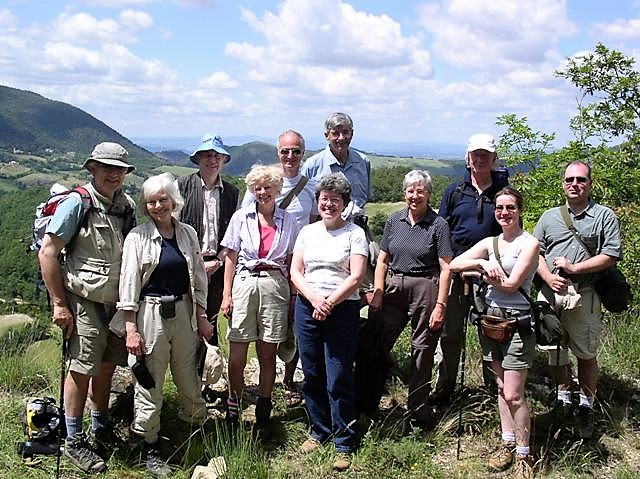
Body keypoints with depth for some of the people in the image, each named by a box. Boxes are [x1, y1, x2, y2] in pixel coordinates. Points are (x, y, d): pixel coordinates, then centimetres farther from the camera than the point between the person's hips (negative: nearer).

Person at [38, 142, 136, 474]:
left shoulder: (127, 206, 7)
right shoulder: (76, 204, -11)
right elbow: (47, 253, -12)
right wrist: (59, 304, -13)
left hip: (118, 300, 6)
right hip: (85, 301, -6)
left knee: (106, 366, 15)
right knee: (82, 369, 0)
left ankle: (101, 427, 32)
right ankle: (74, 443, 13)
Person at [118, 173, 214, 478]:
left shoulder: (187, 234, 7)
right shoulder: (137, 237, -3)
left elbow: (198, 278, 12)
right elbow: (129, 282, -6)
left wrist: (201, 318, 8)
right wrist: (131, 329, -10)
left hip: (184, 312, 3)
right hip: (150, 313, -3)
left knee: (189, 379, 10)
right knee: (149, 384, 3)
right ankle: (152, 450, 17)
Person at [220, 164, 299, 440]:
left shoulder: (288, 221, 8)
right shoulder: (241, 217, 6)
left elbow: (291, 262, 10)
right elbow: (230, 258, 6)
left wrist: (293, 298, 3)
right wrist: (226, 294, -1)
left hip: (275, 286, 1)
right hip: (244, 282, 0)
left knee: (267, 355, 7)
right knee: (237, 357, -2)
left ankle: (263, 416, 19)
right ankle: (232, 412, 17)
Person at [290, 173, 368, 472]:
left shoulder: (354, 234, 1)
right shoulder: (307, 232, 12)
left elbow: (356, 277, -7)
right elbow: (295, 272, 6)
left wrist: (330, 302, -15)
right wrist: (314, 298, -10)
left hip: (343, 310, -4)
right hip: (307, 308, 4)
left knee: (339, 379, -4)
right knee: (311, 375, 9)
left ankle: (344, 444, 8)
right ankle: (319, 431, 26)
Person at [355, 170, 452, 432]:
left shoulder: (438, 224, -3)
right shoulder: (395, 220, 8)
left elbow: (446, 268, -6)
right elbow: (382, 259, 10)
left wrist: (440, 305, -11)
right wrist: (377, 293, 1)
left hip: (425, 290, -3)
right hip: (392, 287, 4)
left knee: (422, 352, 5)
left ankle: (417, 416, 17)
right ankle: (363, 405, 17)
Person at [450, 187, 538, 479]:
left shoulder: (529, 243, -6)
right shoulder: (489, 243, 11)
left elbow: (511, 283, -15)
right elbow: (454, 265, 1)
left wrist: (480, 272, -6)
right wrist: (483, 264, -14)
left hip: (517, 321, -6)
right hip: (491, 319, 6)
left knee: (513, 395, -6)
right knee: (501, 387, 14)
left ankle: (523, 456, 8)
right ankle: (507, 443, 27)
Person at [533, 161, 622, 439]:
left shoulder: (605, 217, 3)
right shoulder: (549, 217, 14)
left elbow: (611, 256, -6)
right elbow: (535, 252, 10)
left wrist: (573, 268, -13)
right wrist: (548, 277, -8)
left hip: (585, 297, -3)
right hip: (550, 294, 3)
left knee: (586, 354, 4)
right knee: (554, 353, 11)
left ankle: (586, 405, 20)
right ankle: (563, 397, 30)